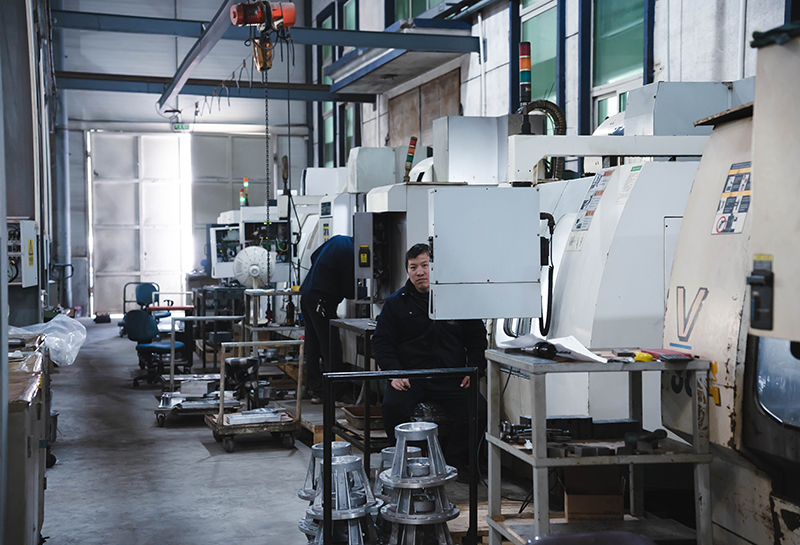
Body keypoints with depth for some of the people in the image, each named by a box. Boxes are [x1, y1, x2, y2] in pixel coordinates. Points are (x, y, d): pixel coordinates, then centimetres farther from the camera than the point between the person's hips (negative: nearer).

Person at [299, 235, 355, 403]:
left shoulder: (338, 239, 10)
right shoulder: (349, 252, -17)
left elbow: (314, 256, 23)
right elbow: (349, 291, -12)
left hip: (306, 294, 10)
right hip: (321, 300, -10)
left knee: (312, 345, 14)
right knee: (331, 346, -7)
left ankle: (313, 387, 19)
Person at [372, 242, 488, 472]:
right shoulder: (395, 302, 10)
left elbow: (477, 337, 14)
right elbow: (382, 341, 8)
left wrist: (475, 369, 0)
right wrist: (394, 372, -8)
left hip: (451, 378, 0)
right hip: (410, 378, 0)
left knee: (478, 409, -24)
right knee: (393, 406, -29)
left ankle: (453, 462, -6)